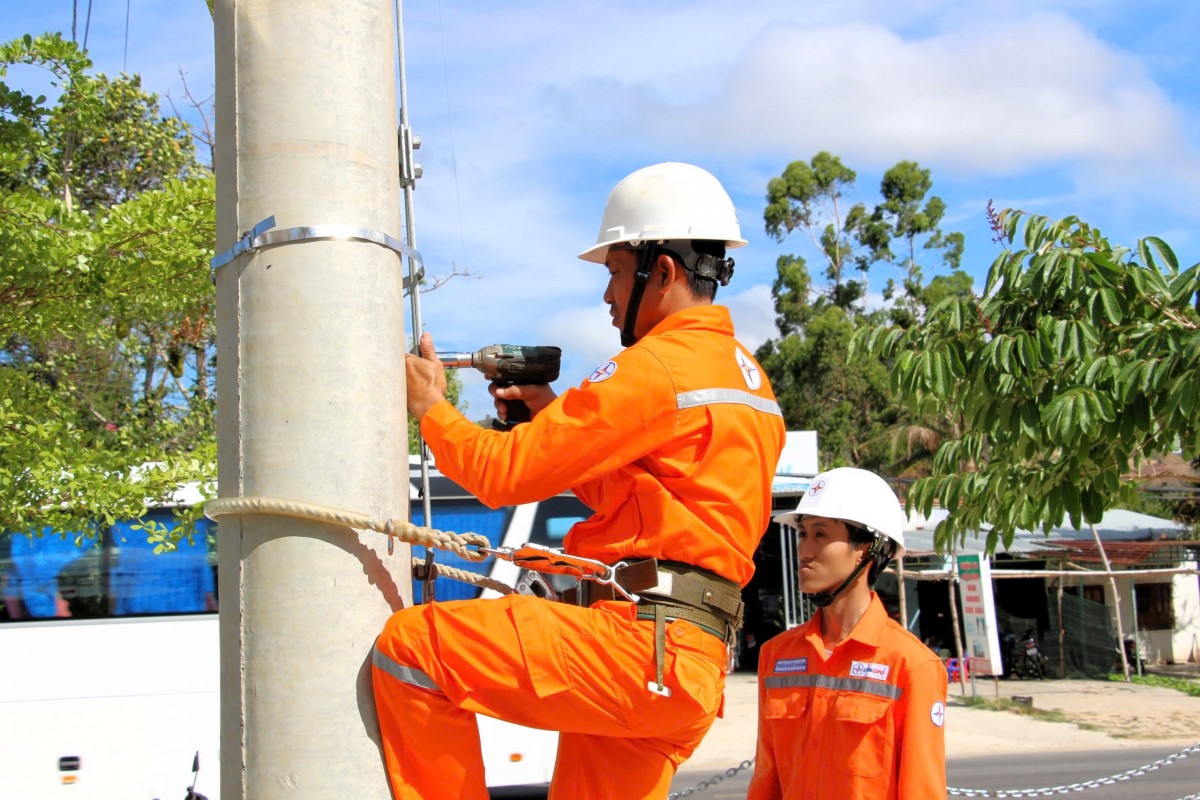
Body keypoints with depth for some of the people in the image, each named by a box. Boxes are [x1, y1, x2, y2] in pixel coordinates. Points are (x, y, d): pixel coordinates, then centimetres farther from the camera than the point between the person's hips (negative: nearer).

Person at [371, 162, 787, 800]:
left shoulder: (658, 368, -10)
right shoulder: (745, 373, 21)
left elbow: (504, 473, -9)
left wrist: (430, 408, 9)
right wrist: (555, 418, 20)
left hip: (641, 648, -10)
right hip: (689, 665, 10)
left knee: (407, 648, -13)